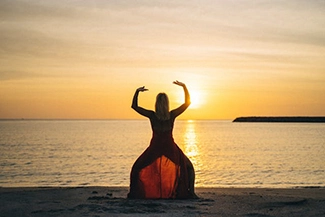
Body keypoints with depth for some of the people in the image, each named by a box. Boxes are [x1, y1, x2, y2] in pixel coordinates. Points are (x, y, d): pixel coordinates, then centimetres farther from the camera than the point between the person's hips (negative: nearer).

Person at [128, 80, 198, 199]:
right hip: (170, 148, 0)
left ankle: (133, 193, 11)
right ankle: (191, 192, 1)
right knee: (189, 168, 16)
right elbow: (187, 102, 2)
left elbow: (134, 106, 1)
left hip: (155, 148, 0)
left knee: (137, 168, 20)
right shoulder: (172, 115, -7)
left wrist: (137, 92, 1)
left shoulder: (152, 115, -8)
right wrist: (184, 87, 1)